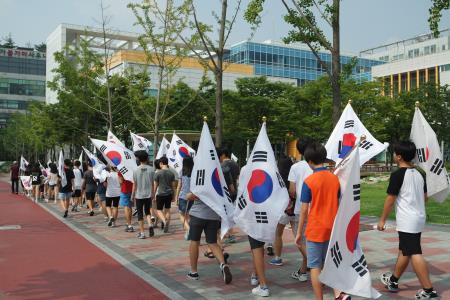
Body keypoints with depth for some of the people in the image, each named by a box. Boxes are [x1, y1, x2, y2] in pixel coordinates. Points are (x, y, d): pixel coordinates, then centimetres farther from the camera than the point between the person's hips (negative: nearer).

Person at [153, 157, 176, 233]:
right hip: (169, 194, 4)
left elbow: (155, 185, -4)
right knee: (167, 210, 13)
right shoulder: (171, 173, 2)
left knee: (159, 210, 6)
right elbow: (173, 186, 6)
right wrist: (174, 196, 15)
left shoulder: (158, 173, -9)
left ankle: (165, 221, -19)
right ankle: (166, 227, 17)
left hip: (160, 194, -4)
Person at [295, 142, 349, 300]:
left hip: (315, 230, -5)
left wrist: (299, 232, -2)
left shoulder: (309, 181, -14)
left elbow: (304, 210, -11)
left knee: (315, 267, 6)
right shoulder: (335, 178, 0)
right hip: (331, 229, 5)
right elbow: (338, 205, 7)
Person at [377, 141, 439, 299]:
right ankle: (393, 281, 30)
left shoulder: (398, 174, -14)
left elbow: (390, 199, -12)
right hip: (419, 218, 9)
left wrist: (382, 219, -4)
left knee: (414, 254, -6)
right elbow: (425, 197, 16)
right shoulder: (420, 173, 9)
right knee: (404, 250, 17)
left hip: (407, 220, -9)